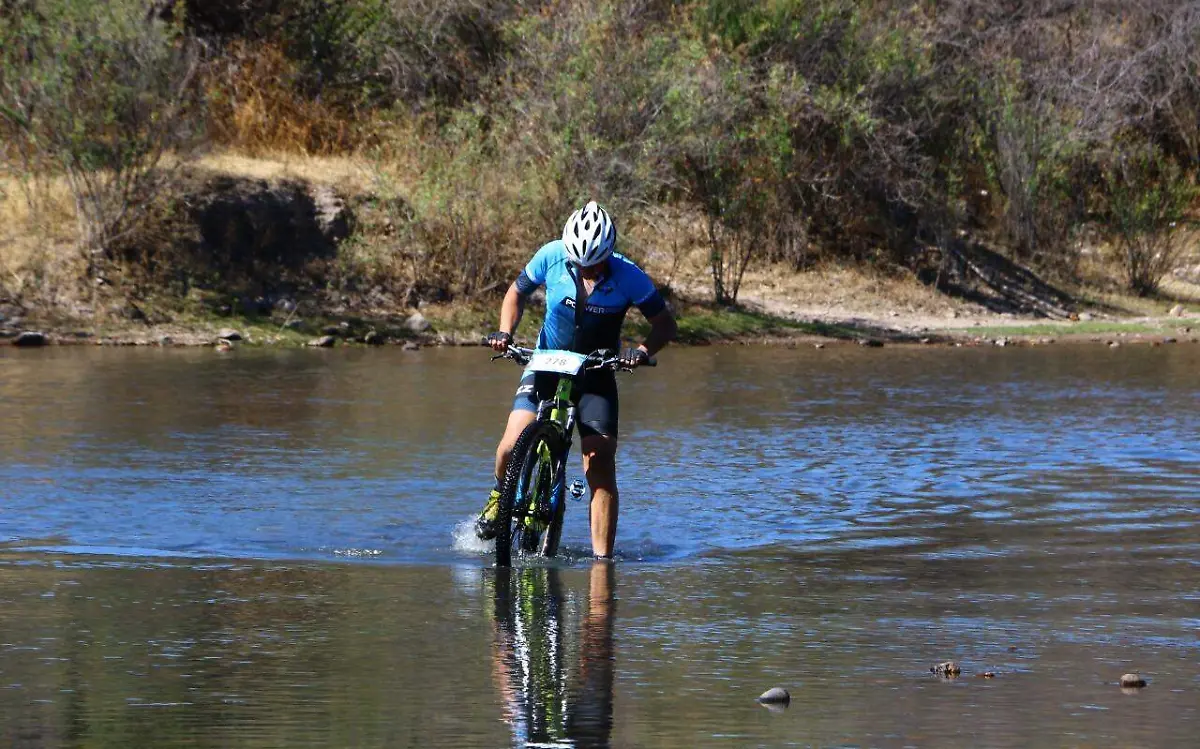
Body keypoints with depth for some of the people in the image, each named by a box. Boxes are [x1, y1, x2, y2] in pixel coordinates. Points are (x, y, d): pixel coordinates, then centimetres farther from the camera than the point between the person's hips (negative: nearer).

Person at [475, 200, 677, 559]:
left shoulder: (628, 276, -18)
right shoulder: (552, 257, -15)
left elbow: (665, 323, -10)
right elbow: (517, 292, 2)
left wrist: (644, 350, -30)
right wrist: (505, 332, -15)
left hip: (597, 376, -1)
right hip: (547, 366, 1)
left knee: (601, 468, -12)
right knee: (514, 442, -20)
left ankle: (602, 558, -5)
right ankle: (500, 495, 13)